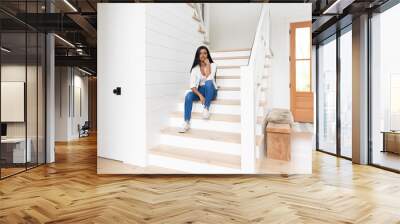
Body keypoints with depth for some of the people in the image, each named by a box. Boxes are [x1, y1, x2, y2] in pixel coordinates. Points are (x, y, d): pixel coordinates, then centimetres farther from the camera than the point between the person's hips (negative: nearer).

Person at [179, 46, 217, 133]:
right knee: (188, 95, -29)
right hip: (199, 91, 2)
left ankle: (206, 108, -25)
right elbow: (192, 85, -10)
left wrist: (207, 65, -15)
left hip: (210, 91, -2)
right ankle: (186, 123, -34)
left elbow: (209, 78, -22)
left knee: (208, 82, -35)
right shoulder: (195, 69, 1)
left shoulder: (212, 65, -3)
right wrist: (200, 95, -25)